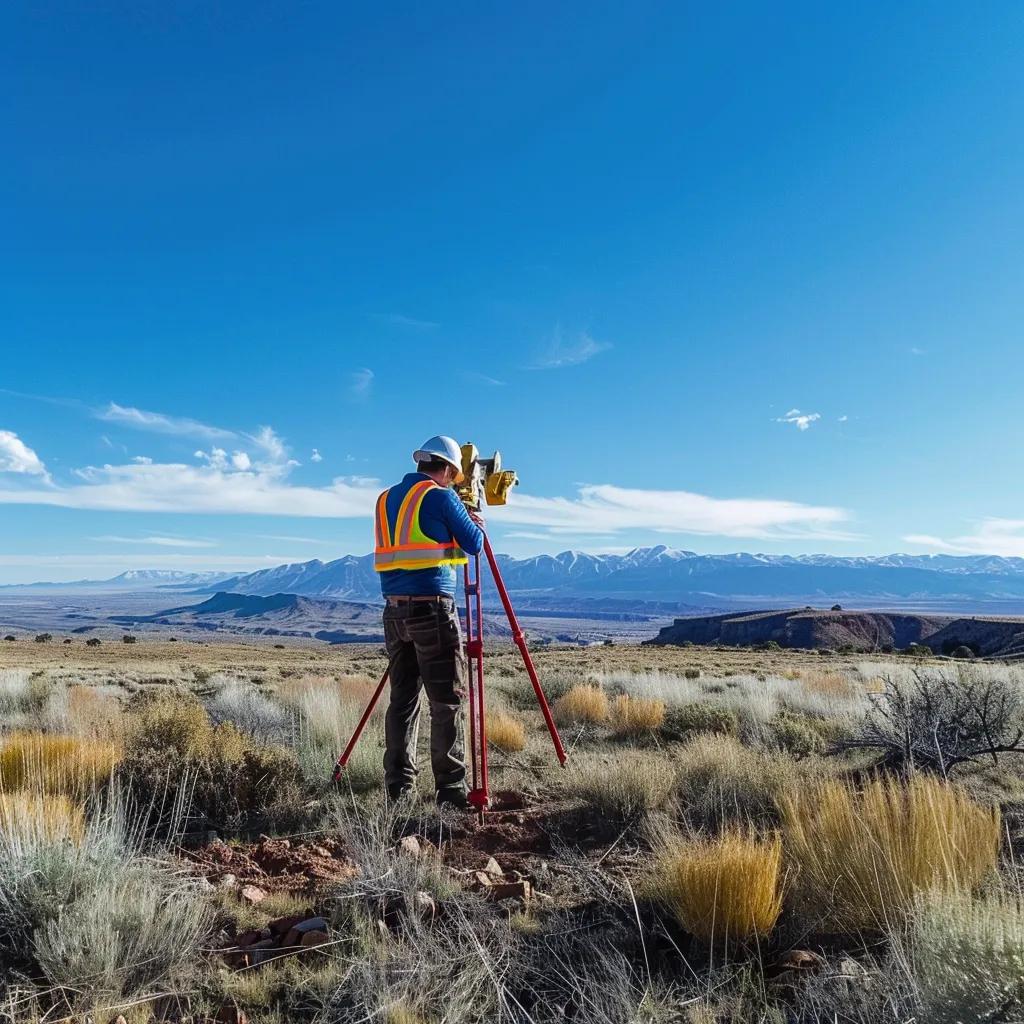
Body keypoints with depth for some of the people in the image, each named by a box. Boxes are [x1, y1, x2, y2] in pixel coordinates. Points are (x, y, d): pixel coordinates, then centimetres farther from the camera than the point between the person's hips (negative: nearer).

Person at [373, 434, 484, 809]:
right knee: (446, 701, -1)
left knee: (403, 698, 11)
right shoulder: (440, 497, -6)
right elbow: (473, 544, -2)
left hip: (395, 609, 7)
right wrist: (478, 524, 19)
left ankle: (398, 786, 14)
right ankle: (450, 788, 2)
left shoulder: (385, 499, 15)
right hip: (432, 608, -7)